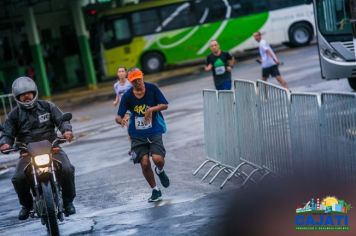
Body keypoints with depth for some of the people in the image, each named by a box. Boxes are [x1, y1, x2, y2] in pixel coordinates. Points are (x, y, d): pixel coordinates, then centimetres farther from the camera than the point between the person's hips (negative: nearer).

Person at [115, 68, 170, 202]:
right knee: (144, 163, -7)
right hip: (137, 135, 1)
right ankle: (155, 191, 13)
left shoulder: (152, 89, -8)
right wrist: (120, 120, -30)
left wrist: (152, 109, -21)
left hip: (154, 132, -1)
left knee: (157, 158, -20)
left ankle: (160, 171, 19)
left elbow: (165, 105, -3)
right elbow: (118, 116, -6)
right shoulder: (127, 96, -8)